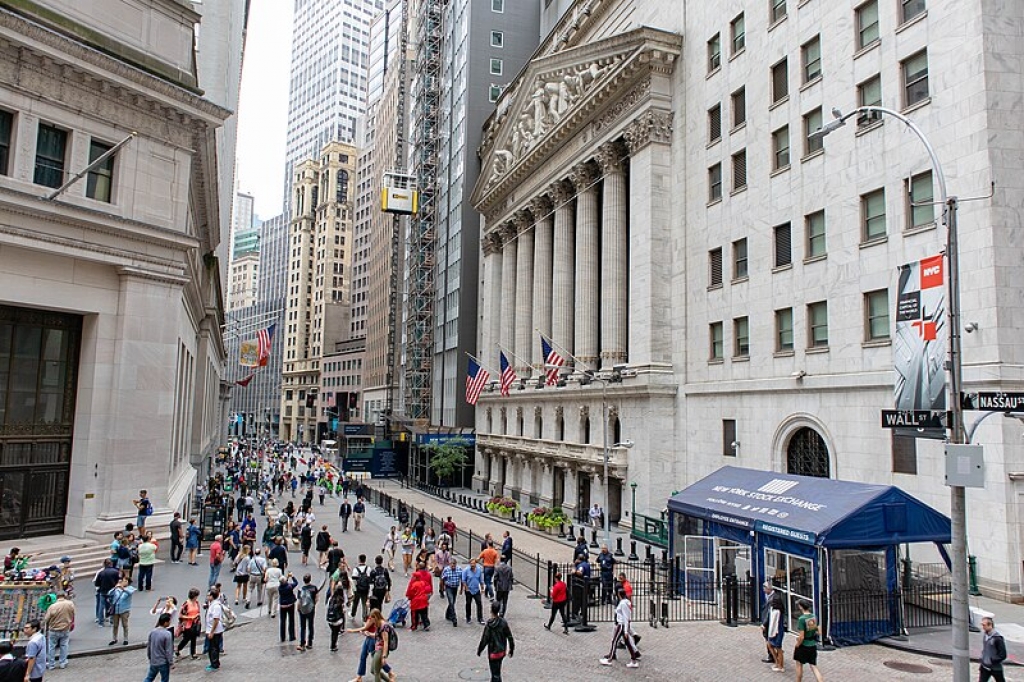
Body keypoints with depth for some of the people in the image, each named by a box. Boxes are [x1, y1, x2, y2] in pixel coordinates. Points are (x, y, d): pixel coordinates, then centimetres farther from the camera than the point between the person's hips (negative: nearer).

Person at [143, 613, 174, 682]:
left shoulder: (152, 631, -3)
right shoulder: (167, 634, -23)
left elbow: (148, 646, 8)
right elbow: (168, 650, -18)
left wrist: (149, 657, 23)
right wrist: (171, 662, -8)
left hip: (153, 661, 6)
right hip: (163, 662, -6)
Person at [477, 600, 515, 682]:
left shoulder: (489, 625, -22)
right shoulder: (503, 622, -9)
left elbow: (484, 640, -16)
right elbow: (510, 637, -3)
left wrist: (479, 650, -1)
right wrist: (511, 649, 9)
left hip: (493, 652, -5)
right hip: (502, 651, 5)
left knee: (495, 674, 5)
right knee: (497, 671, 25)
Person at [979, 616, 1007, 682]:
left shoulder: (997, 638, -21)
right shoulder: (985, 636, 0)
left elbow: (1003, 655, -18)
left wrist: (991, 661, -18)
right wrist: (982, 660, 10)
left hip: (996, 668, -6)